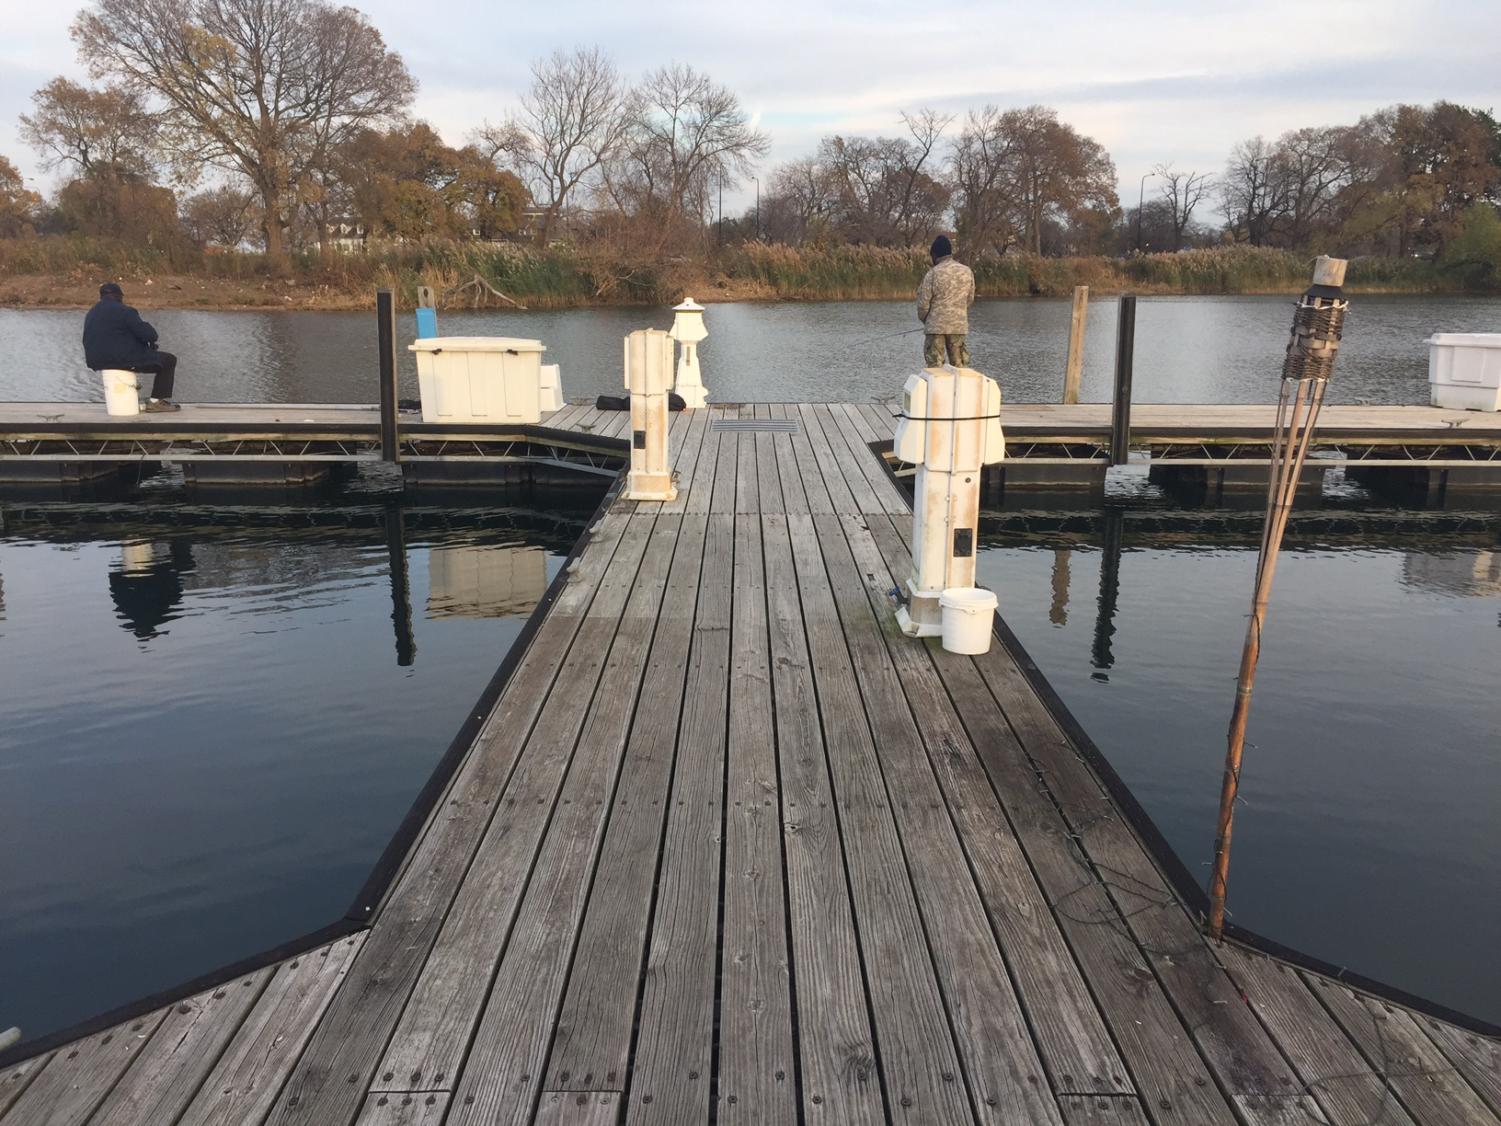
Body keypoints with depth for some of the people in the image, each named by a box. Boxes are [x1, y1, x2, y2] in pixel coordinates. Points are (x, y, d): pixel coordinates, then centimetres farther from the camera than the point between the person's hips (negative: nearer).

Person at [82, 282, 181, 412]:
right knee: (169, 360, 6)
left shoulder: (90, 314, 14)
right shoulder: (124, 311, -11)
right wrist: (152, 339, 9)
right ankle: (157, 400, 2)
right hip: (124, 359, -8)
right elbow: (147, 333, -17)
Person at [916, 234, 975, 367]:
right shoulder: (967, 271, 4)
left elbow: (923, 303, -7)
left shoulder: (932, 274, -10)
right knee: (959, 365, 9)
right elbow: (970, 299, 11)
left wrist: (923, 319, 13)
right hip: (959, 326, 4)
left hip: (936, 326, -4)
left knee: (935, 366, 1)